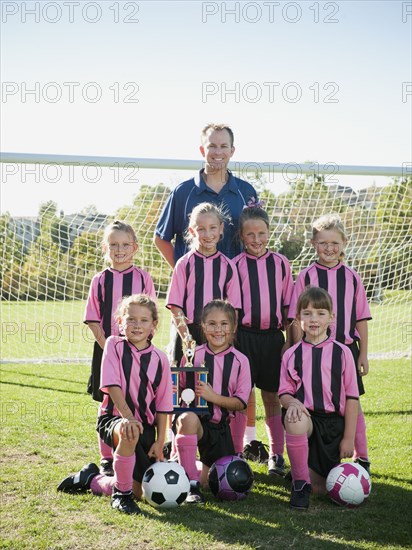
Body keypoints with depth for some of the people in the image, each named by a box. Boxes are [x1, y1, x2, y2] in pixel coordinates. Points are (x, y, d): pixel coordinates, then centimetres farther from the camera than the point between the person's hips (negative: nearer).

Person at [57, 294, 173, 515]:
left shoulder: (160, 359, 2)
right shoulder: (114, 345, -4)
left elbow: (163, 405, 4)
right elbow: (112, 385, -15)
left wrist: (160, 441, -2)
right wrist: (128, 417, -27)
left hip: (145, 424, 4)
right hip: (114, 417, -4)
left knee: (142, 489, 0)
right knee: (129, 434, -41)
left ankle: (92, 480, 28)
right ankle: (121, 494, -17)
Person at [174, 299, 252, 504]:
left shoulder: (240, 361, -1)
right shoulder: (193, 355, -2)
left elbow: (240, 402, -4)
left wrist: (213, 397, -19)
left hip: (220, 426, 2)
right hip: (194, 418, -2)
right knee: (188, 419, -39)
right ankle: (191, 484, -28)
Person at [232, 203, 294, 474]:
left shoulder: (281, 263, 6)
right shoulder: (236, 265, 0)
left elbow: (288, 305, 9)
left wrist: (290, 341, 5)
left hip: (273, 336, 2)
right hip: (244, 335, -1)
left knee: (272, 396, 8)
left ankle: (277, 454, 16)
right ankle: (236, 452, 10)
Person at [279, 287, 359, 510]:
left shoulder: (341, 353, 0)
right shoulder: (291, 355, 2)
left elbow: (352, 397, 1)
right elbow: (284, 392, 4)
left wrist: (349, 438, -2)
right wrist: (292, 402, -21)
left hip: (333, 421, 1)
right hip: (305, 416, -1)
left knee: (321, 487, 1)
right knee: (295, 422, -38)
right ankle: (300, 483, -18)